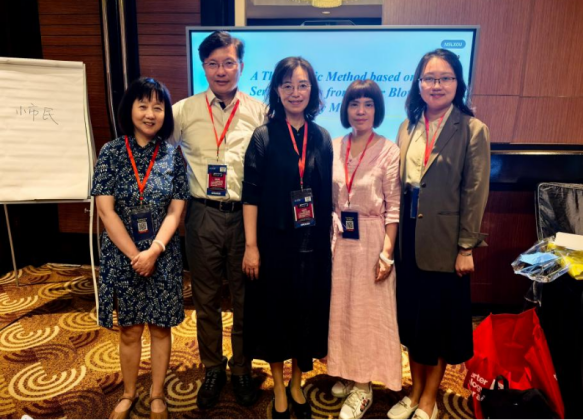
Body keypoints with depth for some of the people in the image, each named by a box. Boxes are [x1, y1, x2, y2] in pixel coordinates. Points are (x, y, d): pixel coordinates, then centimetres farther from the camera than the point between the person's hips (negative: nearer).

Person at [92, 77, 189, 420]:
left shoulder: (173, 155, -2)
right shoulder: (111, 152, -3)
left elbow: (175, 211, -5)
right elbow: (106, 210, -7)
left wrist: (153, 250, -16)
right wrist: (135, 254, -11)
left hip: (163, 256, 0)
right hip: (122, 255, 0)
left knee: (160, 327, 11)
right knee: (129, 328, 13)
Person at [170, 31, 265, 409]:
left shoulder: (258, 112, 1)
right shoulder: (184, 111, 3)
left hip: (245, 215, -1)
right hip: (203, 215, 1)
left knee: (245, 298, 12)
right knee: (206, 298, 13)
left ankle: (242, 370, 33)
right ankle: (213, 370, 34)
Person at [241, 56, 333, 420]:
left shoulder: (321, 137, 4)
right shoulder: (263, 137, -5)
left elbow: (327, 194, 6)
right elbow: (251, 194, -7)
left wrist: (329, 238, 5)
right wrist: (251, 245, -10)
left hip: (312, 240, 3)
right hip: (274, 240, -2)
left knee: (307, 310, 12)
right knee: (275, 310, 10)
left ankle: (297, 384, 35)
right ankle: (279, 388, 31)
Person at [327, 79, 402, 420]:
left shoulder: (389, 151, -8)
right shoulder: (334, 147, 4)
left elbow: (393, 207, -8)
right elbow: (327, 199, 7)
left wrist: (387, 252, -12)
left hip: (370, 239, -4)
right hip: (338, 238, 4)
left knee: (368, 311, 7)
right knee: (341, 308, 14)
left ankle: (363, 387, 22)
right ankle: (347, 374, 33)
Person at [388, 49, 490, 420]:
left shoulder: (473, 130, -8)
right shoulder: (409, 127, 7)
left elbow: (475, 193, -9)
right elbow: (400, 183, 6)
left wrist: (466, 247, -10)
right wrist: (397, 232, 2)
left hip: (444, 239, -4)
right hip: (409, 235, 5)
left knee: (440, 317, 10)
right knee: (411, 315, 15)